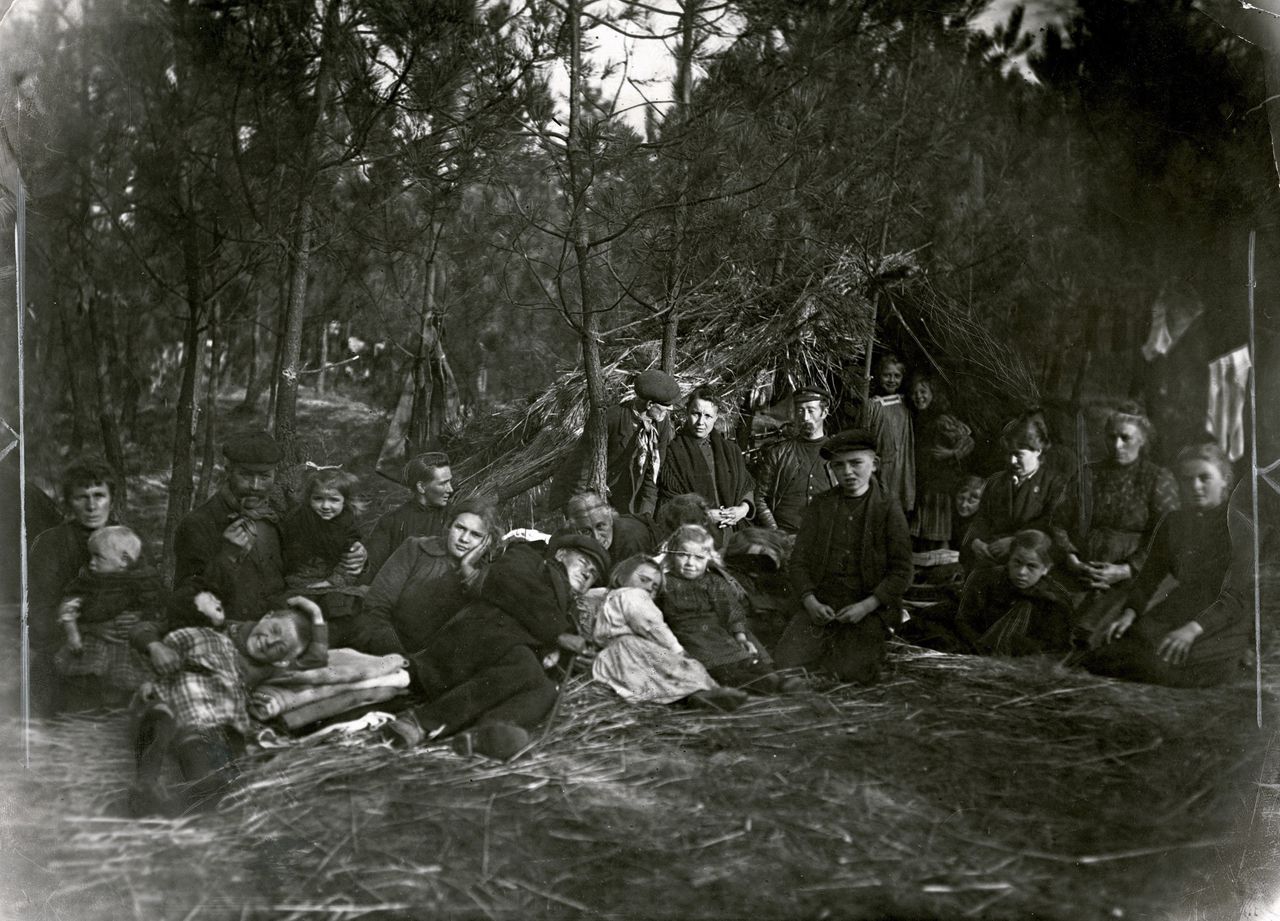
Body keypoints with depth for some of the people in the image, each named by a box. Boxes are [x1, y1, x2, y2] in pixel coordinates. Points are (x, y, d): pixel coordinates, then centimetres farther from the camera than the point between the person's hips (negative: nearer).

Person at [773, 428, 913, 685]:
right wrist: (810, 602, -10)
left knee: (853, 674, -23)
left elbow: (901, 571, -2)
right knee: (783, 664, -16)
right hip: (820, 605, 2)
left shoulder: (889, 509, 1)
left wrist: (866, 606, -14)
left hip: (869, 608, -2)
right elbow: (799, 560, 7)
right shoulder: (820, 506, 8)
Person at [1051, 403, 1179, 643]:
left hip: (1130, 577, -3)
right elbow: (1059, 522, 15)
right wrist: (1071, 559, -4)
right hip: (1080, 576, 3)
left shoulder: (1159, 479, 10)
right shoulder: (1088, 475, 22)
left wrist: (1126, 570, -11)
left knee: (1087, 632, -31)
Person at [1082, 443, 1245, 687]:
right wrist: (1129, 614, -7)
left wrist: (1194, 628, -27)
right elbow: (1149, 575, 14)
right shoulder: (1172, 523, 15)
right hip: (1179, 610, 5)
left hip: (1224, 620, -4)